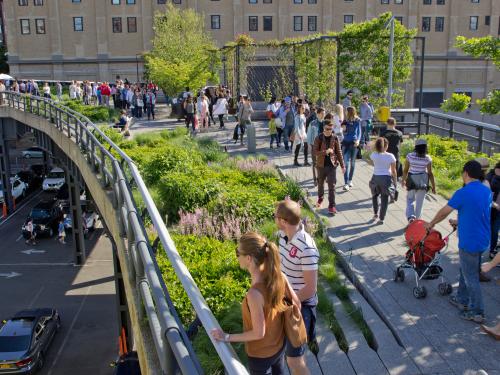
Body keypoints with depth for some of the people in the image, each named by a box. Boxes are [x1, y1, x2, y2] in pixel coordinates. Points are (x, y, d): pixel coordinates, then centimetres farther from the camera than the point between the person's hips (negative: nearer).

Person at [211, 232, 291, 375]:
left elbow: (258, 333, -27)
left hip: (261, 355, -6)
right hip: (279, 345, 6)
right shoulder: (278, 276, -17)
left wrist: (226, 337, -16)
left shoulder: (254, 293, -38)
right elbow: (296, 302, -3)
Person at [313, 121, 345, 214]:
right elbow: (314, 152, -11)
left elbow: (339, 152, 3)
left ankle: (332, 205, -2)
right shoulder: (318, 138, -6)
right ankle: (320, 199, 44)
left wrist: (342, 165, 2)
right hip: (321, 165, 1)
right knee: (320, 183, 18)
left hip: (332, 165, -1)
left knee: (332, 185, -5)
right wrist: (325, 152, -24)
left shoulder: (335, 138, -2)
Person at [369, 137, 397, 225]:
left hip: (375, 177, 2)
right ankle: (381, 218, 9)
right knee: (384, 198, 7)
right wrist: (395, 181, 8)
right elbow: (393, 171, -4)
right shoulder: (390, 156, -9)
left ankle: (375, 214, 26)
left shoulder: (373, 155, -5)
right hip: (386, 178, -2)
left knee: (375, 195, 26)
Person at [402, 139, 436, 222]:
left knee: (410, 199, 16)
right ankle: (417, 219, 22)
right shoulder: (427, 158, -10)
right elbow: (430, 173, -7)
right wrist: (433, 186, 2)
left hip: (412, 179, 0)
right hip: (423, 180, 0)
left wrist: (403, 180, 15)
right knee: (420, 201, 13)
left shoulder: (410, 156, -9)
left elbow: (405, 170, -2)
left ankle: (410, 216, -5)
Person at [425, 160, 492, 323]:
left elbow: (444, 212, -9)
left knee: (471, 278, 5)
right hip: (483, 240, 8)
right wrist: (459, 222, 25)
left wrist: (431, 224, 7)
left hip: (469, 243, -8)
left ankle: (477, 313, 15)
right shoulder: (487, 191, 3)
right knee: (466, 271, 24)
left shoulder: (463, 193, -20)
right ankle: (462, 300, 38)